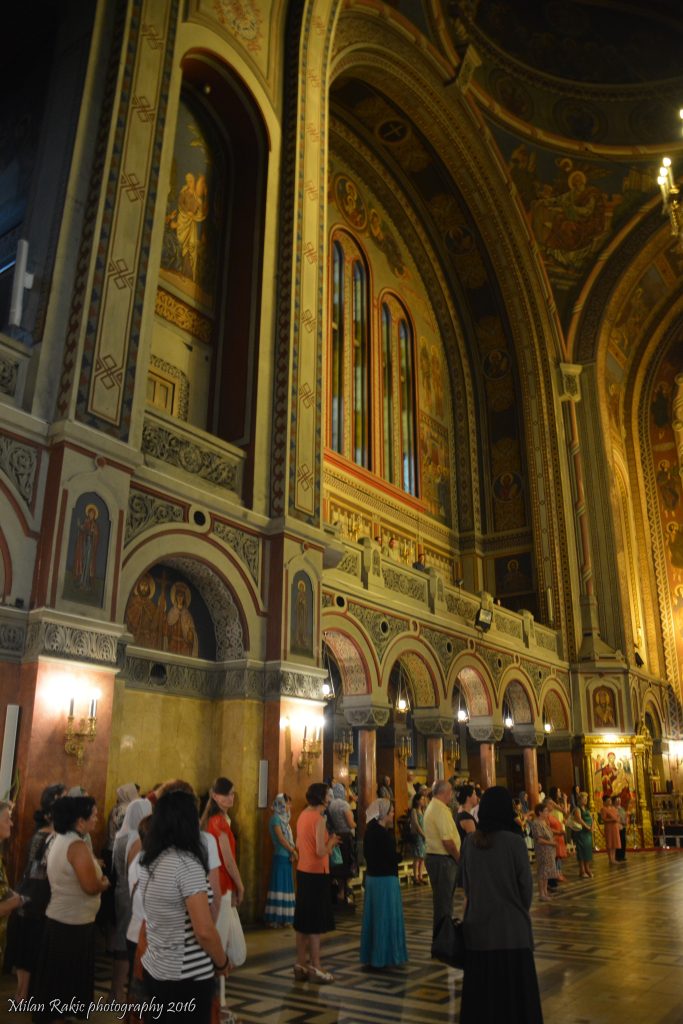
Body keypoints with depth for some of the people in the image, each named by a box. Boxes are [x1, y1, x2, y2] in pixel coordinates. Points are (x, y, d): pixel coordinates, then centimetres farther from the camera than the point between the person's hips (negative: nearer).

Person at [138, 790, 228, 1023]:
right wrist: (222, 962, -6)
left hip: (154, 969, 8)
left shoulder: (148, 862, 2)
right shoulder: (187, 863, -22)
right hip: (187, 977, -7)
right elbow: (204, 931, -21)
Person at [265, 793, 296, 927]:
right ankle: (276, 918, 0)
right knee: (279, 885, -5)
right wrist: (293, 851, -7)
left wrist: (292, 852, -3)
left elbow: (289, 838, 11)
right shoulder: (276, 818, -12)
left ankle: (283, 917, 17)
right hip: (280, 856, -8)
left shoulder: (284, 818, 13)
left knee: (286, 885, 10)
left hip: (287, 857, 8)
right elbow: (281, 838, -15)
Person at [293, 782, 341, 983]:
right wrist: (331, 842, -4)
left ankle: (301, 965, 22)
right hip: (316, 874, -8)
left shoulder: (303, 815, 6)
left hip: (302, 872, 8)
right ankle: (315, 968, 7)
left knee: (303, 920, 14)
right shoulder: (318, 818, -19)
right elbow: (321, 852, -23)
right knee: (316, 923, 1)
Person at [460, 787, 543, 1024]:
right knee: (514, 988, 10)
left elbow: (465, 883, 6)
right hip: (511, 927, -3)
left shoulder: (470, 841, -4)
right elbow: (526, 885, -7)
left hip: (478, 926, 4)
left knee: (480, 987, 14)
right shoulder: (514, 841, -16)